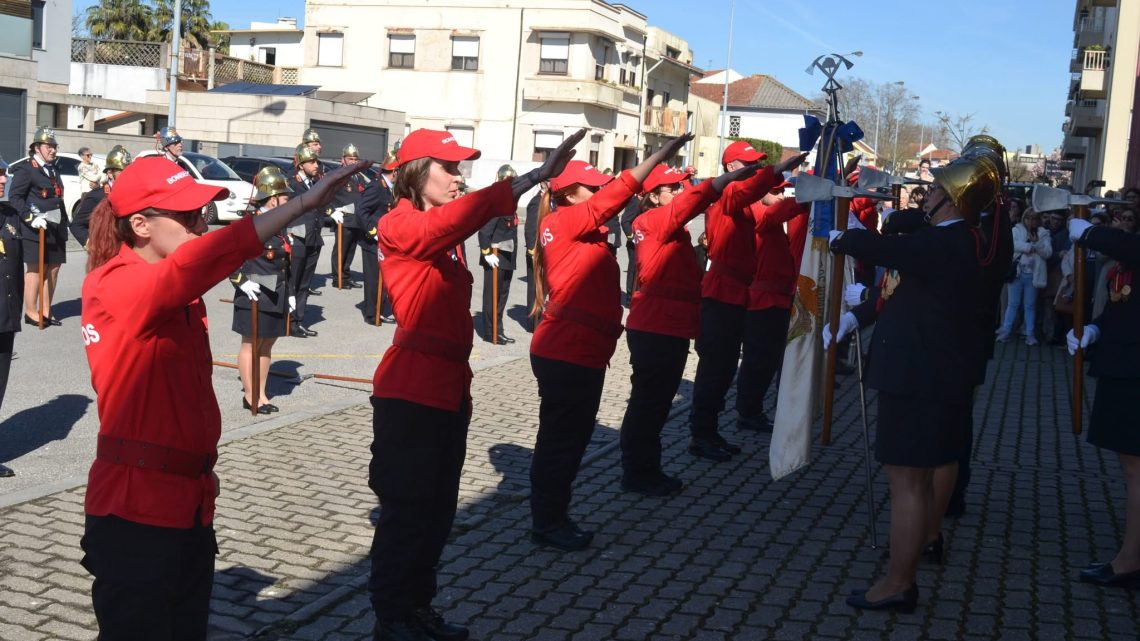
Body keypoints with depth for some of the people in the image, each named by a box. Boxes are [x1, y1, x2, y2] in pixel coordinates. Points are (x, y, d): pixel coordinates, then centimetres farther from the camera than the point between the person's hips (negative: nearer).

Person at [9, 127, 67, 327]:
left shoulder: (54, 170, 19)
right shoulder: (26, 170, -4)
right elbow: (14, 197, -11)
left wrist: (64, 223, 17)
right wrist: (31, 218, -20)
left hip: (56, 229, 7)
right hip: (36, 230, -7)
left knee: (53, 268, 7)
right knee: (36, 269, -3)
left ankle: (45, 310, 15)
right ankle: (31, 312, 5)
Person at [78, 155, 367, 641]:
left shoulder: (176, 294, 11)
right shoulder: (116, 286, -17)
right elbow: (202, 259, -35)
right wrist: (306, 202, -36)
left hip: (189, 498, 9)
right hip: (135, 507, -9)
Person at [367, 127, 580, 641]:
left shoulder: (441, 235, 16)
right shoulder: (399, 225, -13)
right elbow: (453, 220, -31)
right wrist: (529, 179, -38)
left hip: (447, 384, 9)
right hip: (411, 389, -9)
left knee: (438, 506, 14)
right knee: (406, 507, 0)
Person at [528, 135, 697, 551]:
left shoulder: (585, 234, 18)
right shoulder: (562, 223, -12)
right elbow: (611, 198, -20)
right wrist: (662, 153, -22)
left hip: (581, 352, 10)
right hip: (565, 354, -10)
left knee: (568, 437, 16)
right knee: (561, 438, 0)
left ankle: (552, 516, 27)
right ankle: (547, 523, 11)